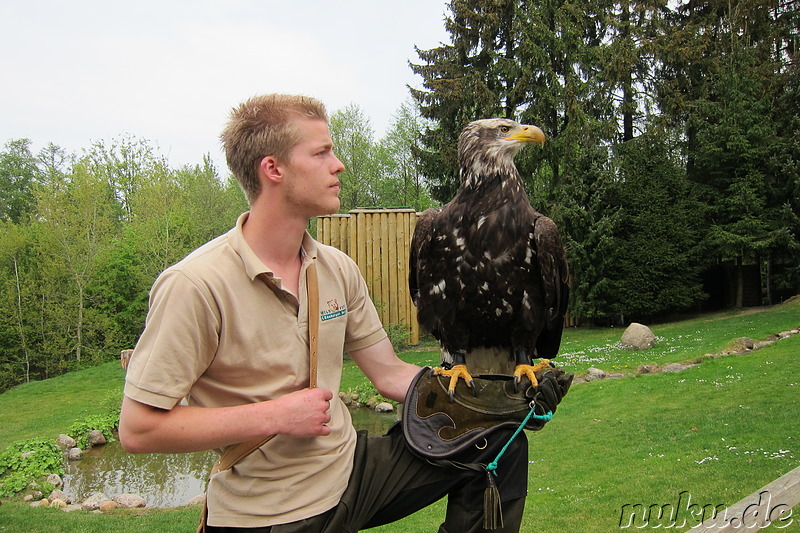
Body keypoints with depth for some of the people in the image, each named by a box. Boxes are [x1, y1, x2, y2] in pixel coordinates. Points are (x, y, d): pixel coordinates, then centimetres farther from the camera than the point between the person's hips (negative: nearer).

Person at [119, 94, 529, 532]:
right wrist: (274, 417, -22)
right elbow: (137, 429, -19)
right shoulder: (196, 284, -21)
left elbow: (389, 374, 4)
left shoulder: (338, 269, 0)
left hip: (350, 467, 6)